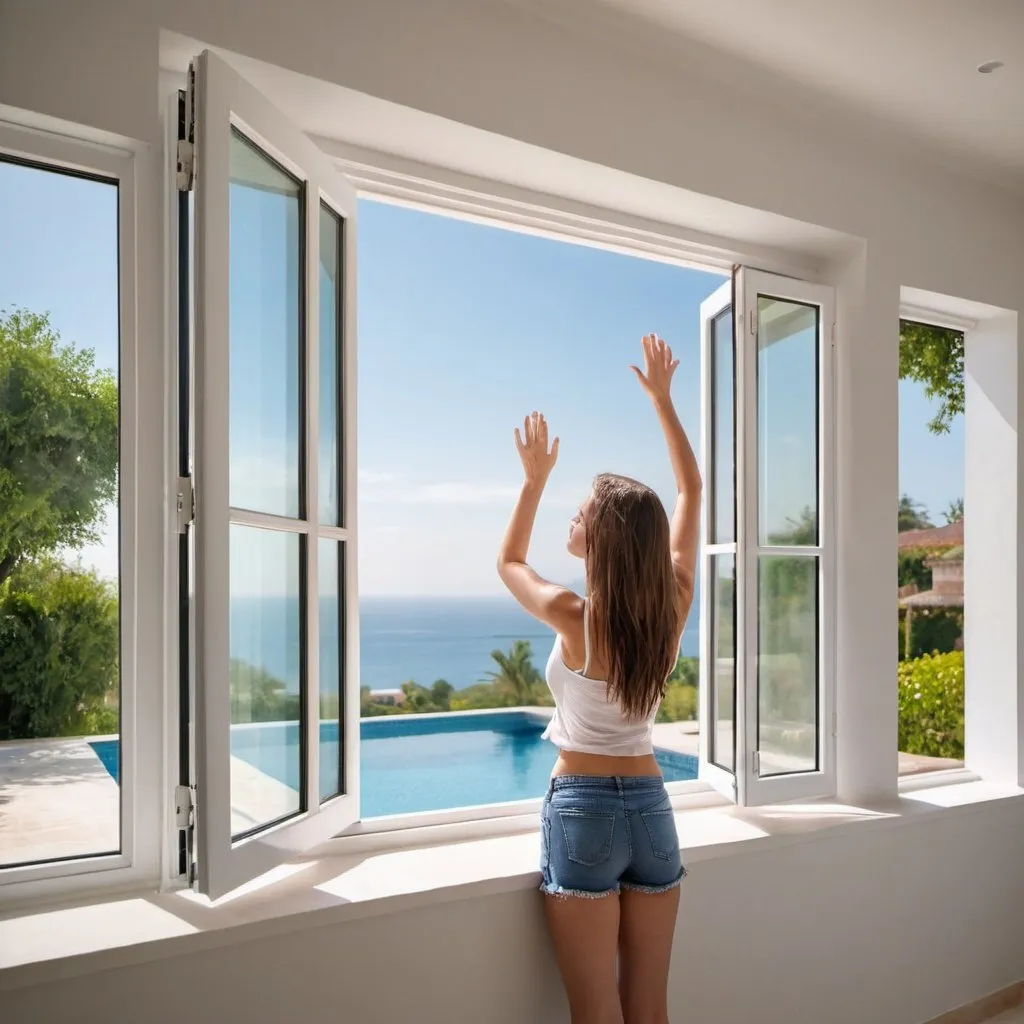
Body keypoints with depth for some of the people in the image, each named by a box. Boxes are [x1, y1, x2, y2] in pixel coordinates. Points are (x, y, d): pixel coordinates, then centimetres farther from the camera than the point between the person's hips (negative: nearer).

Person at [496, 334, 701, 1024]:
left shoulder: (574, 617, -17)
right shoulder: (674, 606, -6)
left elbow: (509, 562, 5)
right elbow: (691, 490, 7)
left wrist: (535, 478, 10)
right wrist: (663, 397, 14)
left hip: (582, 810, -5)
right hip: (651, 809, 5)